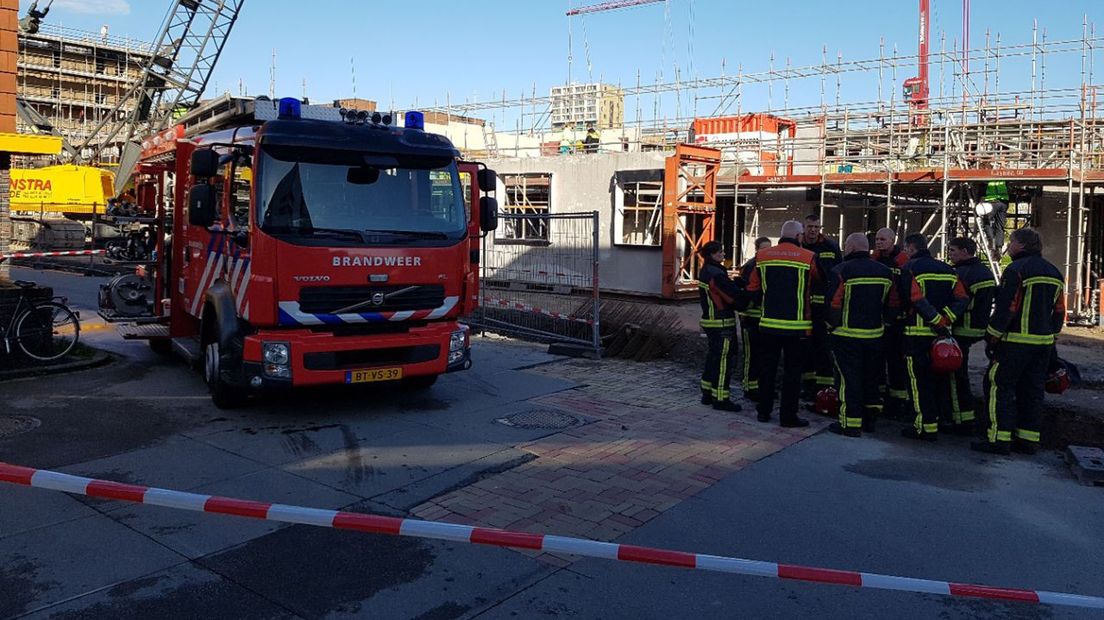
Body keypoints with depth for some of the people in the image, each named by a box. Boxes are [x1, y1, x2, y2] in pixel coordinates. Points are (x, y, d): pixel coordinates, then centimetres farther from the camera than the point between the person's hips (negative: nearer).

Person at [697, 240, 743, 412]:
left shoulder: (705, 271, 11)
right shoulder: (716, 274, -20)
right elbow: (734, 294, -21)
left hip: (710, 320, 10)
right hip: (722, 323, -10)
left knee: (713, 357, 18)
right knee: (724, 359, -4)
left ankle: (707, 394, 25)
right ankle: (720, 399, 0)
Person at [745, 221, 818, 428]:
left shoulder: (761, 256, 1)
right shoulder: (808, 257, -8)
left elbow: (753, 290, 6)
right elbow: (819, 282, 7)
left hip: (768, 323, 4)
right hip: (796, 326, -3)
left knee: (767, 367, 14)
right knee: (792, 371, 4)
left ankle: (764, 410, 22)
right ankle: (788, 415, 8)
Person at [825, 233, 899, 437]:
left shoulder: (841, 271, -13)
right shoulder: (885, 272, 6)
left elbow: (833, 303, -15)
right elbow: (892, 304, 10)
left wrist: (832, 325, -1)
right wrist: (882, 322, 19)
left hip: (846, 335, -5)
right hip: (875, 334, 6)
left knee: (848, 378, 0)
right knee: (871, 376, 18)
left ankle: (851, 423, 1)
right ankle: (869, 418, 27)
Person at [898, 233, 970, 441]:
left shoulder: (910, 268, -7)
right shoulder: (947, 269, 13)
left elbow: (917, 300, -20)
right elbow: (962, 298, 3)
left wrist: (937, 321, -15)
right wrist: (944, 320, -4)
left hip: (918, 333, -7)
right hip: (941, 333, 7)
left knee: (919, 380, -2)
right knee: (939, 376, 19)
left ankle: (927, 426, -1)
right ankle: (943, 415, 29)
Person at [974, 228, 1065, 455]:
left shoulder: (1016, 270, -12)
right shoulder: (1054, 272, 15)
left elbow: (1005, 309, -16)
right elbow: (1059, 311, 18)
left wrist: (992, 339, -9)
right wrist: (1051, 336, 23)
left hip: (1016, 342, -8)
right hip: (1044, 342, 8)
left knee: (1000, 386, -3)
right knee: (1032, 390, 12)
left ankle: (999, 439, -7)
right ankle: (1028, 440, 16)